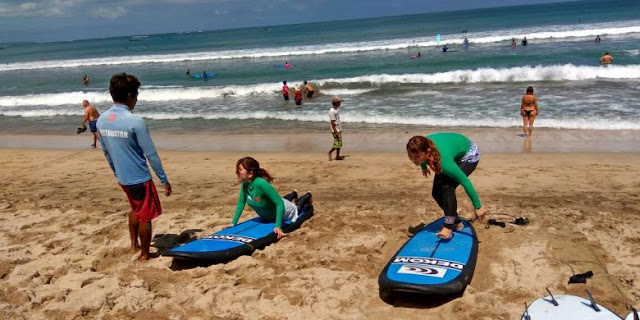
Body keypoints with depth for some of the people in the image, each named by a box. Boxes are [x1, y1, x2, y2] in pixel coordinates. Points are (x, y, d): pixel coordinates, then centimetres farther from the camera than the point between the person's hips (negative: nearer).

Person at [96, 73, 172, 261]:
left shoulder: (102, 120, -1)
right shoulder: (135, 122, -23)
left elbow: (106, 151, 10)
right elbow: (151, 154, -18)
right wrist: (164, 180, -9)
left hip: (123, 178, 7)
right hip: (140, 178, -7)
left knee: (135, 209, 29)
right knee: (145, 216, 10)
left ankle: (134, 245, 38)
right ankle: (144, 255, 22)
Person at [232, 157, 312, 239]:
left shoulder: (261, 184, -45)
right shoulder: (244, 184, -25)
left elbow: (280, 203, -43)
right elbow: (241, 203, -10)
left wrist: (278, 226, -48)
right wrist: (233, 223, -14)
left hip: (282, 209, -6)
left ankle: (307, 196, 49)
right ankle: (293, 195, 60)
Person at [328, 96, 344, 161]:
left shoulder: (336, 110, 12)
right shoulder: (332, 111, -18)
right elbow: (332, 123, -20)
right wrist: (335, 132, -22)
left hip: (339, 130, 10)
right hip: (336, 130, -10)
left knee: (339, 144, 11)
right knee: (337, 144, -7)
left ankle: (337, 156, 16)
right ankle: (330, 152, 11)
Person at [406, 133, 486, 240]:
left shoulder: (444, 161, -45)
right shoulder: (421, 147, -30)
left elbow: (465, 181, -34)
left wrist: (478, 207, -25)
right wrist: (424, 166, 17)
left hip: (468, 156, -7)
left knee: (447, 187, -28)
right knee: (436, 192, -2)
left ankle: (449, 226, -18)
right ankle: (456, 222, 16)